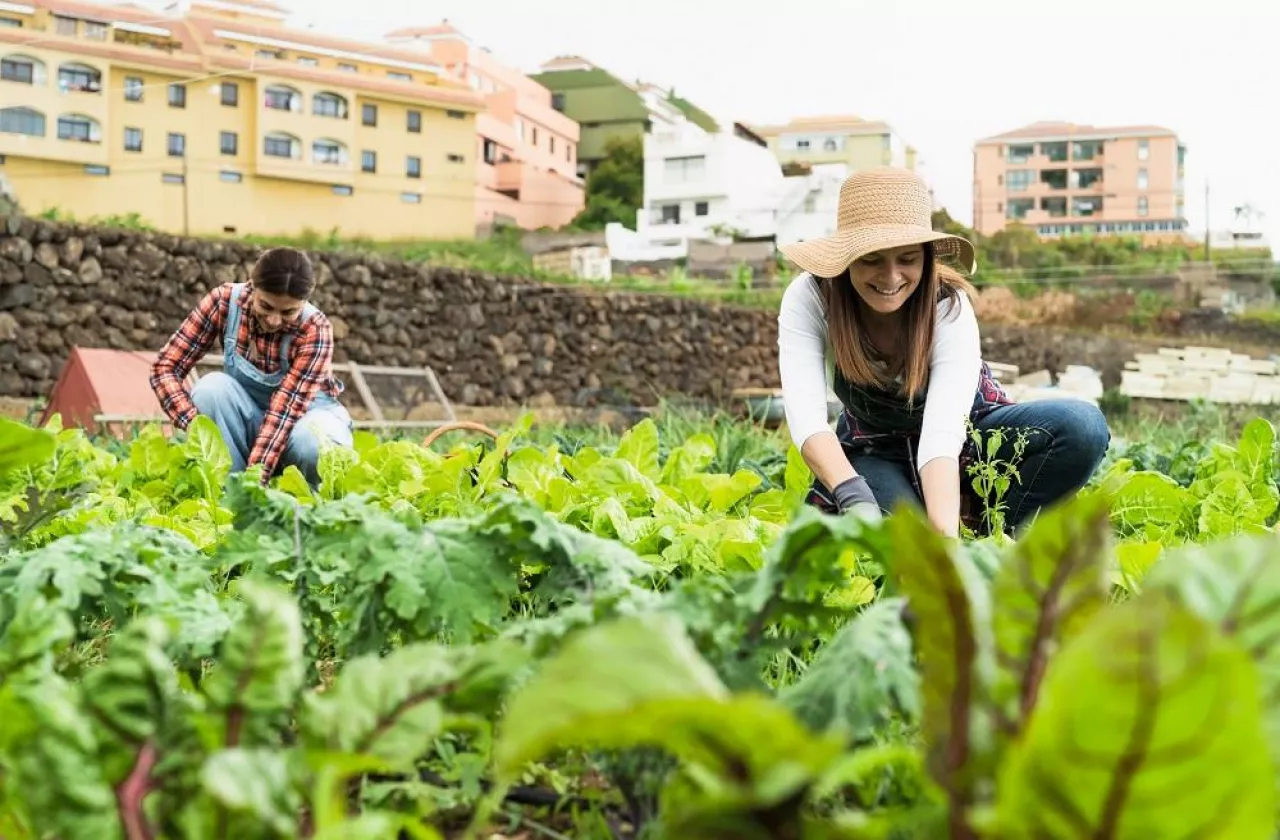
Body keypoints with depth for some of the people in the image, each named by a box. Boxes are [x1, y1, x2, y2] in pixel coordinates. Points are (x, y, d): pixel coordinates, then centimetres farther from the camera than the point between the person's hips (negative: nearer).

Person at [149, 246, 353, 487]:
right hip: (249, 418, 2)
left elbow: (286, 408, -33)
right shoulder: (225, 301, -20)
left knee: (314, 444, -37)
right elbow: (165, 367, -20)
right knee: (212, 387, -29)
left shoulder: (315, 329, -26)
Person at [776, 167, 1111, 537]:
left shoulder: (949, 307, -26)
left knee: (1082, 426, -28)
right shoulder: (808, 298, -23)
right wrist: (855, 497, -52)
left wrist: (945, 533, -54)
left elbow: (943, 431, -38)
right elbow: (804, 414, -35)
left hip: (963, 438, 1)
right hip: (876, 455, -1)